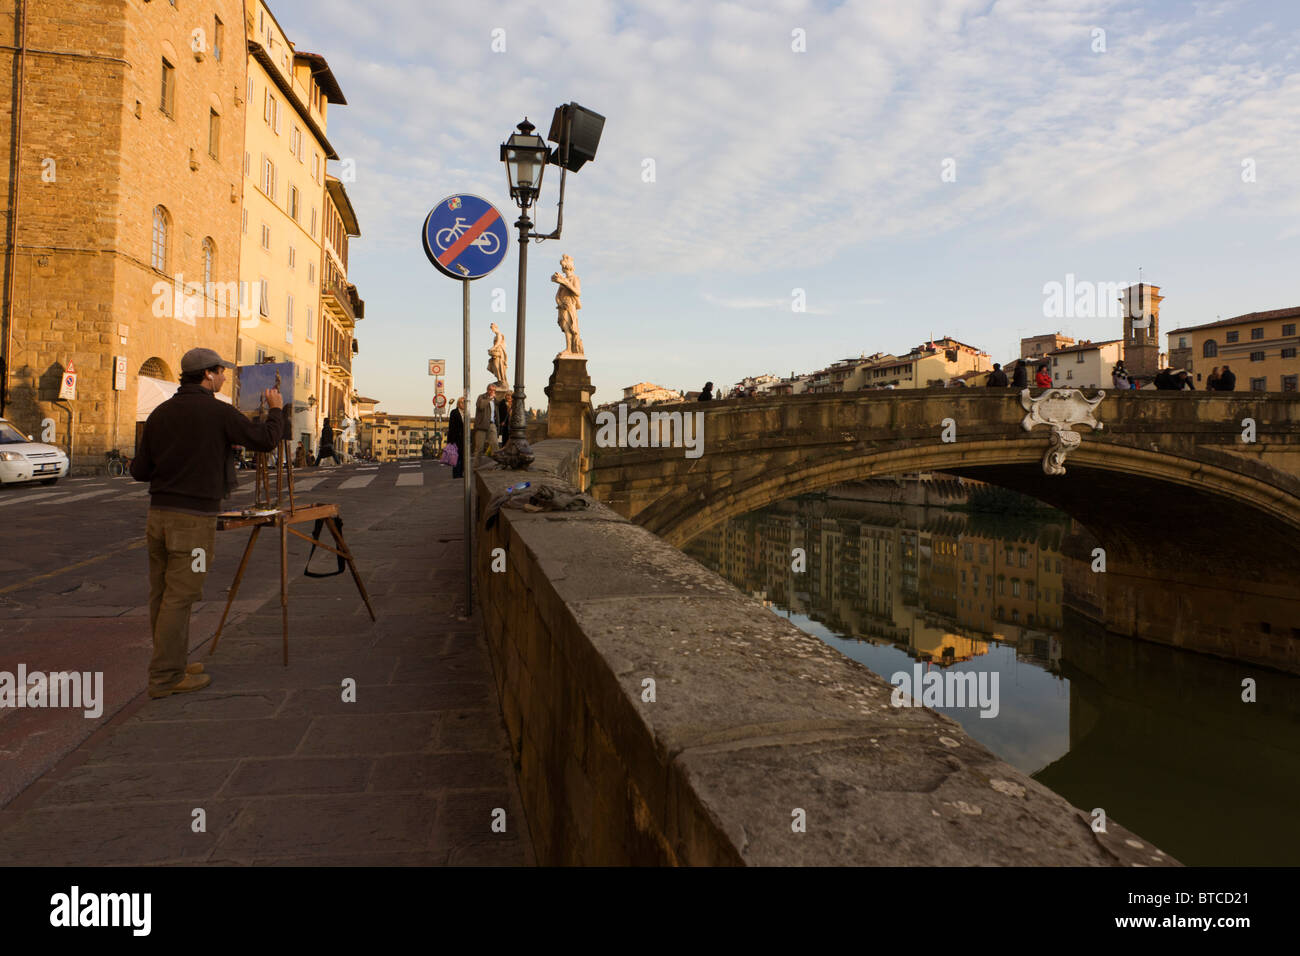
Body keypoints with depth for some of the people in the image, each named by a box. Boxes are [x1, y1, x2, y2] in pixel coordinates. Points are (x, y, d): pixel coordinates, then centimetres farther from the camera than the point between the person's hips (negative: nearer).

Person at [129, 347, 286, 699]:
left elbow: (140, 471, 10)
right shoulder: (219, 412, -10)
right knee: (179, 597, -2)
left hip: (158, 514, 7)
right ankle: (165, 677, 5)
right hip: (194, 518, -7)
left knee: (162, 595, 14)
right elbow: (266, 439, -3)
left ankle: (172, 662, 28)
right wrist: (276, 410, 14)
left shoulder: (160, 413, 9)